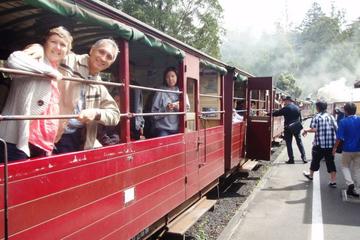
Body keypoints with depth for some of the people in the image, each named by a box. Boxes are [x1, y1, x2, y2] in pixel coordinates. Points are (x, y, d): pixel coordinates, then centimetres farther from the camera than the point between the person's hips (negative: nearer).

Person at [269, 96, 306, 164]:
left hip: (288, 128, -5)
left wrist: (269, 114, 8)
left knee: (289, 143, 2)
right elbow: (300, 118, 13)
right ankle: (304, 158, 12)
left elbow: (277, 113, -5)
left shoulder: (286, 108, -10)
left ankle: (291, 159, 3)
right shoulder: (297, 108, 8)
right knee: (299, 142, 12)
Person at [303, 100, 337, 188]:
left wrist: (306, 130, 1)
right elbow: (336, 128, 8)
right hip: (331, 144, 4)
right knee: (330, 162, 7)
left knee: (315, 160, 13)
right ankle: (333, 181, 6)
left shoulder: (317, 117, -9)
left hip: (320, 144, -4)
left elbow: (314, 129, -16)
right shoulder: (331, 117, 8)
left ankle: (311, 175, 33)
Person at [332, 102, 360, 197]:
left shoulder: (343, 121, -13)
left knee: (345, 166, 16)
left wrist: (335, 147, 0)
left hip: (348, 149, -3)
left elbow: (339, 137, -12)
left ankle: (350, 183, -4)